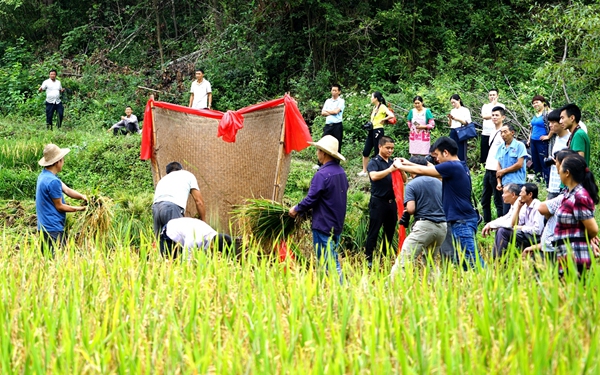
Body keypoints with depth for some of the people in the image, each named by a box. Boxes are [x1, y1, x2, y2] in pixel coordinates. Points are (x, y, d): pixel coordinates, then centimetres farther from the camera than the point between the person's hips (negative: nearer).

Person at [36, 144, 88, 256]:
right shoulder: (53, 181, -20)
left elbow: (66, 189, 10)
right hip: (53, 229, -10)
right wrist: (78, 208, -2)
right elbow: (59, 206, -13)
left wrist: (82, 196, -5)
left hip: (44, 226, 10)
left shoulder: (44, 175, 11)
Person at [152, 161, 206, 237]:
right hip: (173, 207, -5)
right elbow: (199, 201, 22)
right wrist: (202, 222, 31)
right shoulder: (187, 175, 29)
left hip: (155, 207, 5)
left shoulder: (163, 179, 39)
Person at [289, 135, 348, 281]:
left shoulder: (322, 174, -21)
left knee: (327, 263, -2)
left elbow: (311, 199, -21)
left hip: (323, 226, -9)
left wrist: (296, 209, -2)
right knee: (333, 261, 17)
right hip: (337, 224, 9)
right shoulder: (341, 172, 5)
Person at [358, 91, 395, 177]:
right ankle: (364, 171, 13)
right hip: (371, 131, 9)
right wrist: (369, 124, 7)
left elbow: (391, 115, -24)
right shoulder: (374, 107, 15)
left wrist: (383, 120, -12)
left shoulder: (382, 107, -10)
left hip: (378, 131, -9)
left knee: (377, 153, -3)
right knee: (365, 151, 6)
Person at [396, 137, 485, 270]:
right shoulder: (459, 167, 15)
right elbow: (430, 169, 28)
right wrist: (409, 164, 30)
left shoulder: (452, 167, -14)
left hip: (462, 222, -10)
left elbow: (422, 171, -6)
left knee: (472, 258, -12)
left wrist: (400, 166, 9)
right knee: (464, 259, 11)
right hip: (461, 220, 10)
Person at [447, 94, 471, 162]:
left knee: (461, 154, -8)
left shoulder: (465, 110, 1)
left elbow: (467, 123, -6)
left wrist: (456, 119, -14)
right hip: (453, 133, 5)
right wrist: (450, 119, -2)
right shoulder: (452, 111, 16)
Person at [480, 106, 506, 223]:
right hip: (488, 170, 9)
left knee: (498, 201, -3)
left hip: (496, 171, -9)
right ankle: (487, 224, 23)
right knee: (485, 200, 14)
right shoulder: (493, 132, 15)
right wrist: (486, 165, 17)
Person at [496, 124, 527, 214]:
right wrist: (498, 182, 3)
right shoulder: (501, 148, 14)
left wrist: (503, 171, -2)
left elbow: (519, 164, -10)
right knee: (506, 212, 6)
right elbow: (499, 167, 14)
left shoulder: (519, 145, -3)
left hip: (517, 183, -6)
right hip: (505, 183, 6)